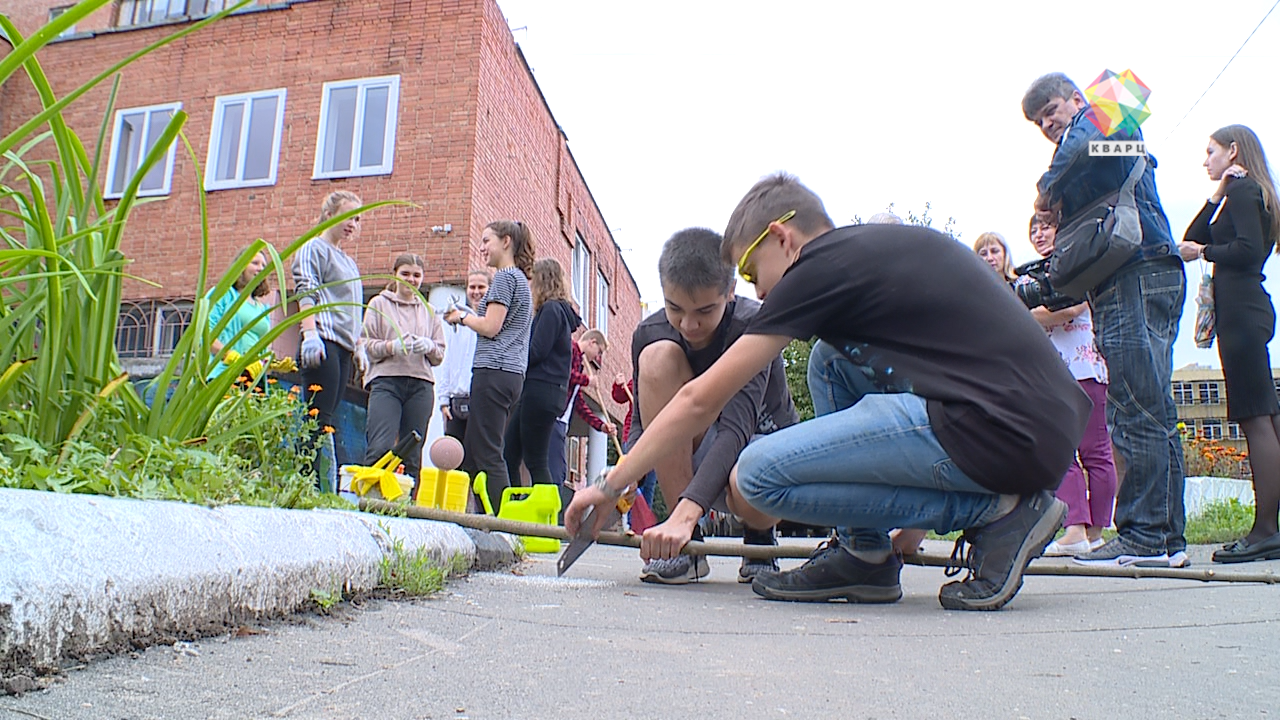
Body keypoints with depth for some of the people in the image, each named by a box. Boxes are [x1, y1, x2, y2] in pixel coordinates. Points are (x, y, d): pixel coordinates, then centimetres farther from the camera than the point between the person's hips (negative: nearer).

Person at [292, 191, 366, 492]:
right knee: (320, 420, -13)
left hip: (343, 348, 8)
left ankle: (326, 489, -1)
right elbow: (305, 293, -8)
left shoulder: (349, 261, 28)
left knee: (327, 420, 2)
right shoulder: (314, 248, 4)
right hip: (323, 343, -8)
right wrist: (310, 334, -21)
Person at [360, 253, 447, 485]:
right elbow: (366, 344, 4)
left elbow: (440, 354, 17)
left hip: (421, 384, 3)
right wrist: (392, 346, -14)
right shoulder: (378, 304, 13)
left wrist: (429, 347, -5)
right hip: (386, 381, -3)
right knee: (380, 447, -18)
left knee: (413, 454, 0)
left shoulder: (428, 311, 22)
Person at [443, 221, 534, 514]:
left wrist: (462, 316, 3)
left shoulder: (505, 276, -5)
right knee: (472, 450, 10)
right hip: (512, 374, 10)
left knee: (486, 454, -11)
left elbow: (490, 327, -14)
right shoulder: (521, 279, 24)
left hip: (494, 371, -10)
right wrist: (469, 317, 18)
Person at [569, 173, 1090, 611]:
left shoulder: (822, 266, -3)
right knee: (832, 361, 20)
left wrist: (610, 486, 11)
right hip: (1050, 422, 10)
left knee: (756, 476, -7)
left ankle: (996, 512, -3)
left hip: (1009, 438, -10)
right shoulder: (893, 242, 21)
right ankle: (864, 554, 15)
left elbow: (699, 400, 0)